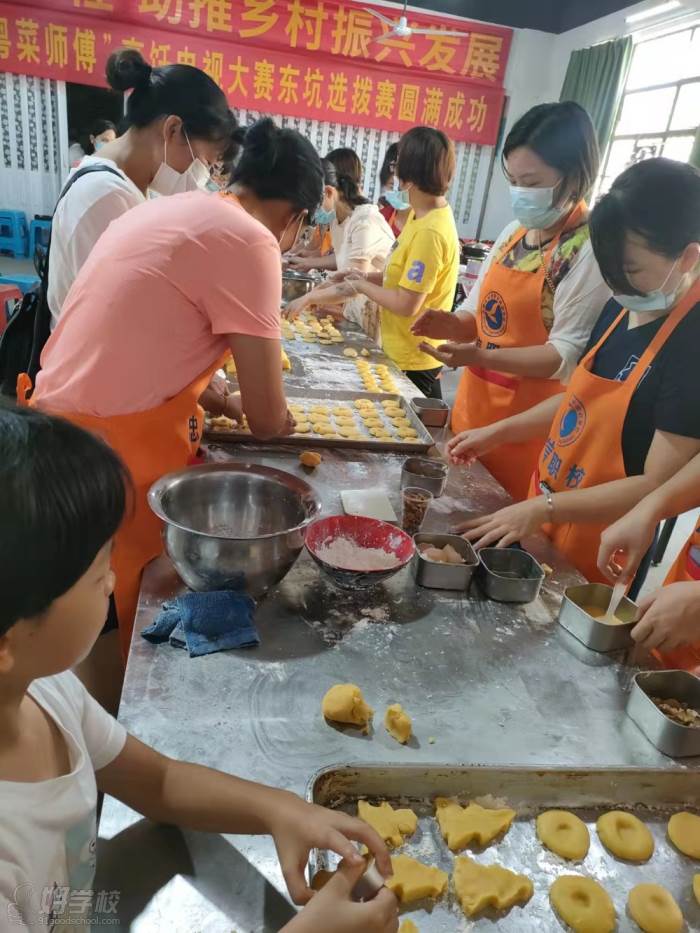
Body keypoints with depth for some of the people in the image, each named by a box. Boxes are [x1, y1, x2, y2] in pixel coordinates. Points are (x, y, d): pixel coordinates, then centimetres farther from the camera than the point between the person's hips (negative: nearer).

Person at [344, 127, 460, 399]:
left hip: (413, 361, -9)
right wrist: (369, 277, 2)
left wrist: (362, 286, -9)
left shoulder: (431, 231, -24)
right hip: (404, 352, 9)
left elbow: (407, 305, -23)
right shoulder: (423, 214, 5)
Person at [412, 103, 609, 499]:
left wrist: (481, 357, -31)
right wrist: (454, 325, -8)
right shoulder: (514, 232, 7)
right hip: (474, 409, 7)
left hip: (526, 430, -7)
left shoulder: (590, 250, -15)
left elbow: (568, 354, -20)